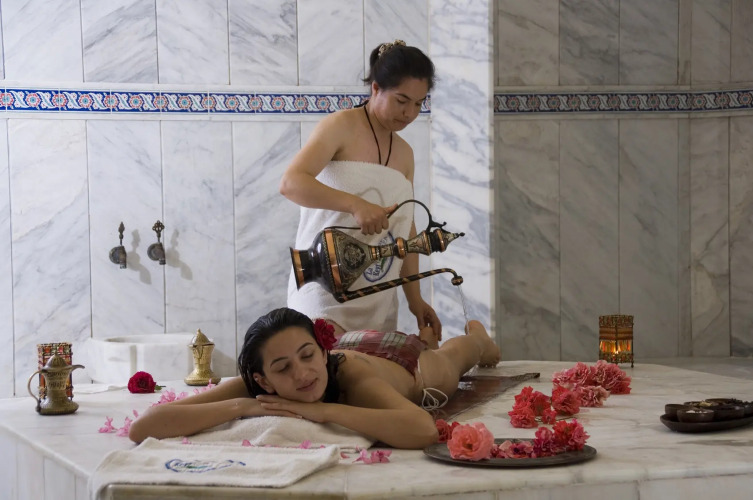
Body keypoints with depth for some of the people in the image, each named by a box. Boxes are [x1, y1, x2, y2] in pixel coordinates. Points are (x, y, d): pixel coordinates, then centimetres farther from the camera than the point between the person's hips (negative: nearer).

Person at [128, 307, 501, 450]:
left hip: (404, 363, -2)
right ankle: (424, 337, 72)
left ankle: (476, 336, 70)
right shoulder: (257, 385, -45)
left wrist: (325, 410, -68)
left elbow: (424, 430, -72)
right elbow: (141, 428, -54)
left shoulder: (351, 374, -52)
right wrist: (242, 406, -61)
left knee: (450, 359, 37)